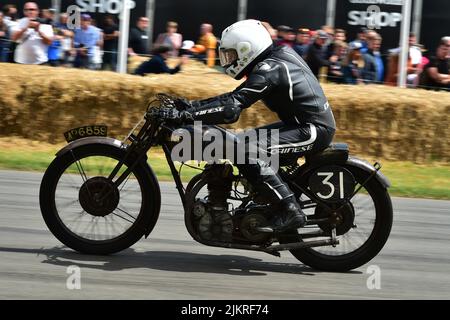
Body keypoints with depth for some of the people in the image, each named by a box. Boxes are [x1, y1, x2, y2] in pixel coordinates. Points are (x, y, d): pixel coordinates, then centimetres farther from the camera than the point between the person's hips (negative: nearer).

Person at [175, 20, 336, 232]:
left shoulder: (268, 70, -17)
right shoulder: (274, 60, 14)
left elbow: (231, 109, -25)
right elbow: (236, 97, 17)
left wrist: (187, 115, -21)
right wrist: (192, 105, 11)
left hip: (313, 130, -11)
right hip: (306, 124, 11)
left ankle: (290, 212, -22)